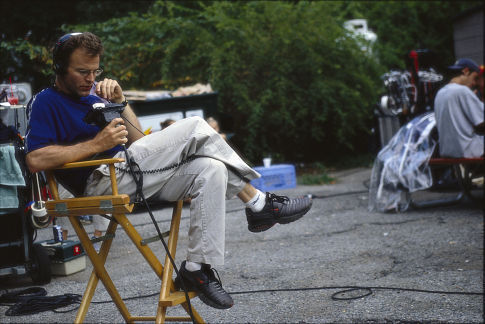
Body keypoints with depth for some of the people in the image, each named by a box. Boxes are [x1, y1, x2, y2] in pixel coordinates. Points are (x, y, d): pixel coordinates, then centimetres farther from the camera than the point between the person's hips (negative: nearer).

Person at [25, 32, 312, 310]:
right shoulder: (46, 102, 1)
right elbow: (36, 160, -17)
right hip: (100, 181, -8)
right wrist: (97, 144, -18)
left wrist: (120, 102, 2)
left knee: (210, 170, -14)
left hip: (130, 173, 8)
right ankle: (259, 203, -2)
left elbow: (138, 144, 17)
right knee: (195, 128, -12)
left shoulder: (92, 95, 23)